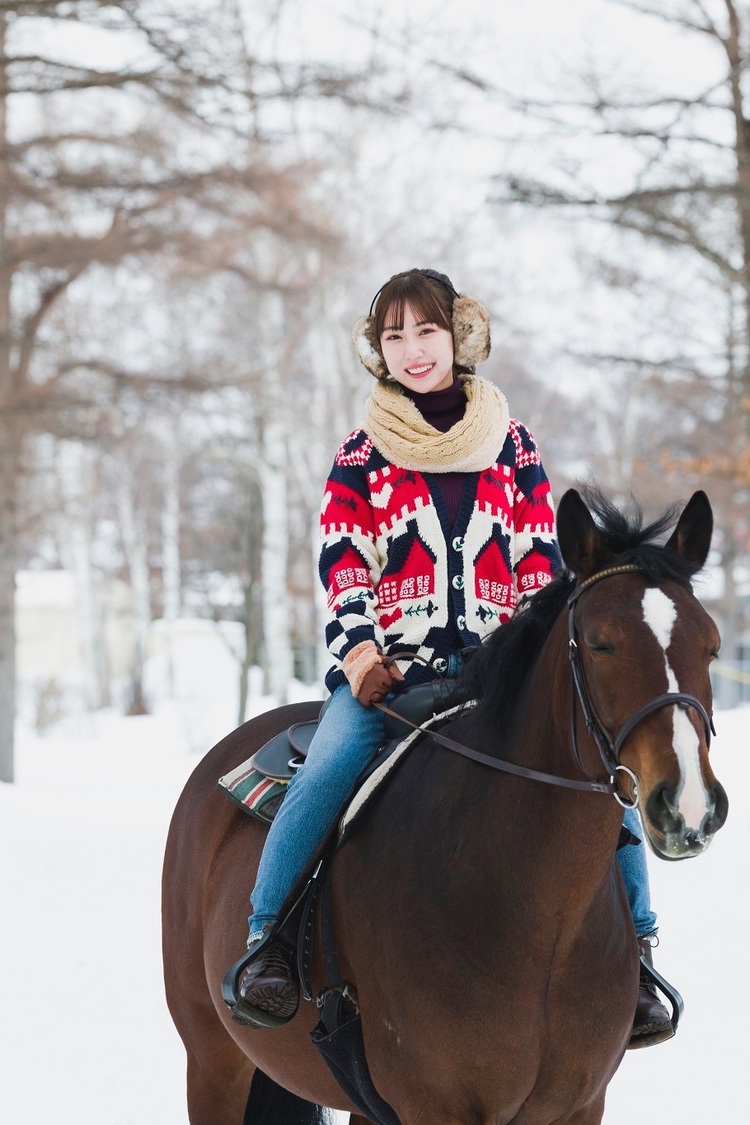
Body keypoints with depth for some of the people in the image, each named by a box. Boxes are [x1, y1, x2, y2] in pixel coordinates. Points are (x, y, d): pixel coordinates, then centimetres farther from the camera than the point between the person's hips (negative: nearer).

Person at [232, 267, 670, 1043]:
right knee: (330, 767, -29)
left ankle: (633, 947, -5)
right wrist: (356, 650, -14)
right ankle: (266, 939, -19)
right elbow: (341, 565, 2)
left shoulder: (512, 447, 14)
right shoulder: (361, 457, 10)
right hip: (389, 669, -1)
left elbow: (541, 561, 11)